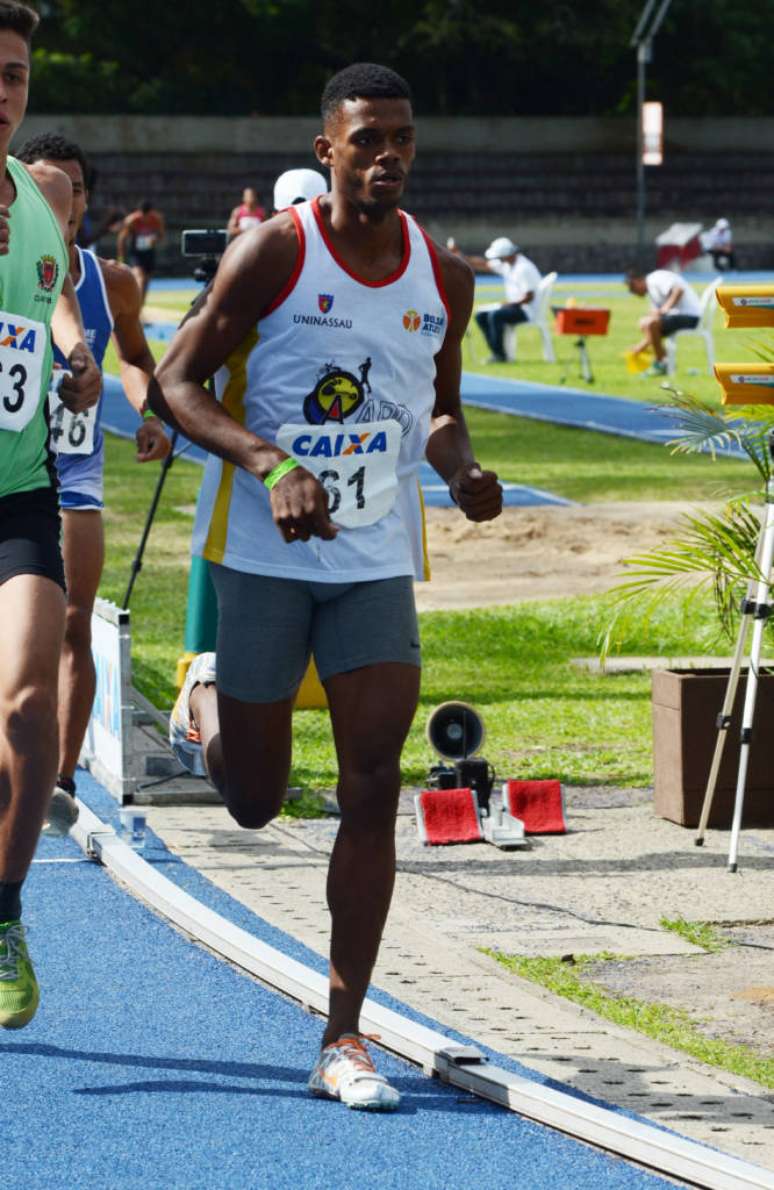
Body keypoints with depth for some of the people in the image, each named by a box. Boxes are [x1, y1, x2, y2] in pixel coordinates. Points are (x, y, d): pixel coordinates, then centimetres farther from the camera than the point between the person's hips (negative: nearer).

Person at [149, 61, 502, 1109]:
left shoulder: (445, 281, 3)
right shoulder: (274, 253, -11)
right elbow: (174, 383, -11)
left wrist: (462, 467, -4)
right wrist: (271, 464, -26)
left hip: (376, 560, 3)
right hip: (262, 553, -3)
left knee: (374, 789, -9)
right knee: (255, 801, 7)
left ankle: (344, 1040, -5)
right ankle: (206, 698, 44)